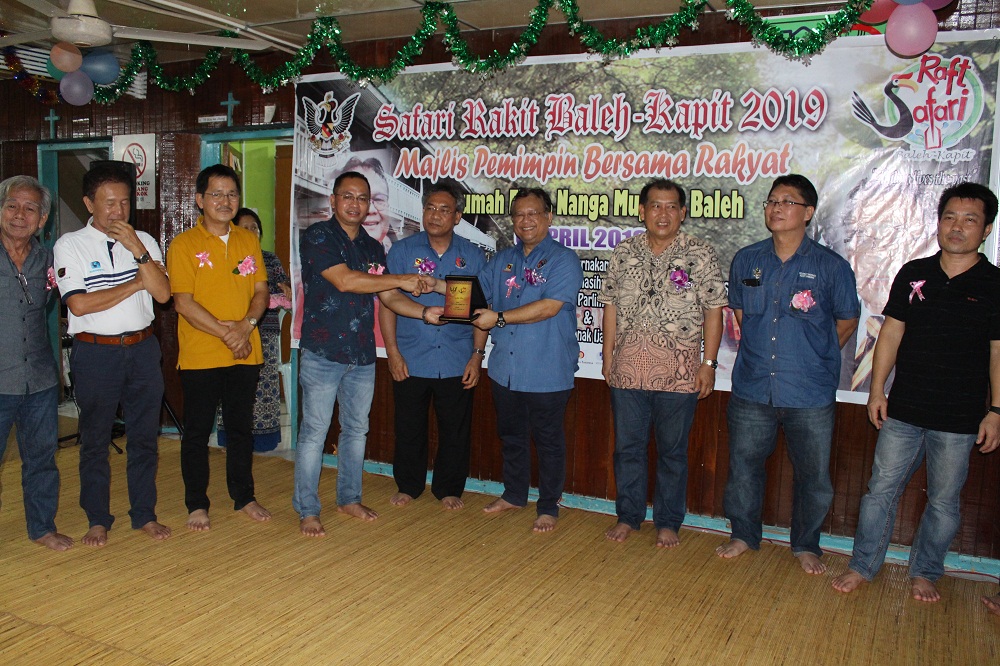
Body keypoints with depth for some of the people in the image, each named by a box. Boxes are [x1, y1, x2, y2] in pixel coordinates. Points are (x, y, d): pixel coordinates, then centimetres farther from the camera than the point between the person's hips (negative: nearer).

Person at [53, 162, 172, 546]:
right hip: (96, 352, -3)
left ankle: (144, 514, 22)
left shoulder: (144, 241, 6)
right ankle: (98, 519, 23)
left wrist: (137, 250, -14)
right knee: (95, 440, 8)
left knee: (145, 436, 9)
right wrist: (134, 285, -8)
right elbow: (79, 304, -14)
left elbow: (163, 293, -5)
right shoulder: (70, 245, -4)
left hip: (142, 348, 3)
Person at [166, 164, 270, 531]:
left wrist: (246, 325, -12)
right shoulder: (184, 244, -5)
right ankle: (197, 504, 21)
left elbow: (261, 292, 6)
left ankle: (244, 496, 27)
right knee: (197, 432, 7)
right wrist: (225, 334, -17)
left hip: (245, 354, 4)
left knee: (241, 428, 14)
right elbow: (183, 302, -11)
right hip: (199, 356, -3)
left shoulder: (249, 240, 8)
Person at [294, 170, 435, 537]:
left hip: (362, 355, 6)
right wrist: (403, 280, -16)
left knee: (356, 430, 14)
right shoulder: (316, 236, -6)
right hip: (322, 353, -6)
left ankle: (349, 498, 29)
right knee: (314, 432, 0)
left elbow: (389, 297, 10)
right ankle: (307, 510, 12)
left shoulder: (373, 248, 13)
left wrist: (424, 312, -9)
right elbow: (344, 280, -19)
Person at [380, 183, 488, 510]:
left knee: (455, 430, 8)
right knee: (409, 428, 10)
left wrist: (477, 355, -1)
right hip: (411, 361, 0)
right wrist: (393, 352, -5)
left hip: (457, 363, 0)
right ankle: (408, 486, 29)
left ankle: (449, 489, 26)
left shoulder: (472, 256, 4)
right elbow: (386, 302, 1)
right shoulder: (402, 250, 2)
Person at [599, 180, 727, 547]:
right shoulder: (624, 252, 7)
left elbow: (713, 311, -2)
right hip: (627, 368, 3)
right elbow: (611, 306, 10)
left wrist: (709, 363, -7)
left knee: (672, 450, 8)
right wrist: (608, 356, 7)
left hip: (679, 371, -2)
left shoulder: (700, 254, -1)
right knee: (627, 446, 11)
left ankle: (667, 522, 23)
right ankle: (628, 516, 26)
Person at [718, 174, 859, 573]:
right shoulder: (746, 261, 4)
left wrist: (812, 357, 10)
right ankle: (744, 535, 31)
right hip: (752, 388, 2)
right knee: (744, 465, 12)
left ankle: (806, 545, 30)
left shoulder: (831, 266, -4)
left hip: (811, 394, -2)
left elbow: (847, 321, 8)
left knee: (812, 474, 9)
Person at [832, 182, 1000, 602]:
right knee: (881, 490, 7)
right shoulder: (913, 274, 4)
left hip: (959, 419, -1)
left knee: (943, 501, 11)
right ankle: (862, 566, 19)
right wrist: (877, 390, 3)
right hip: (903, 410, 2)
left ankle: (924, 572, 29)